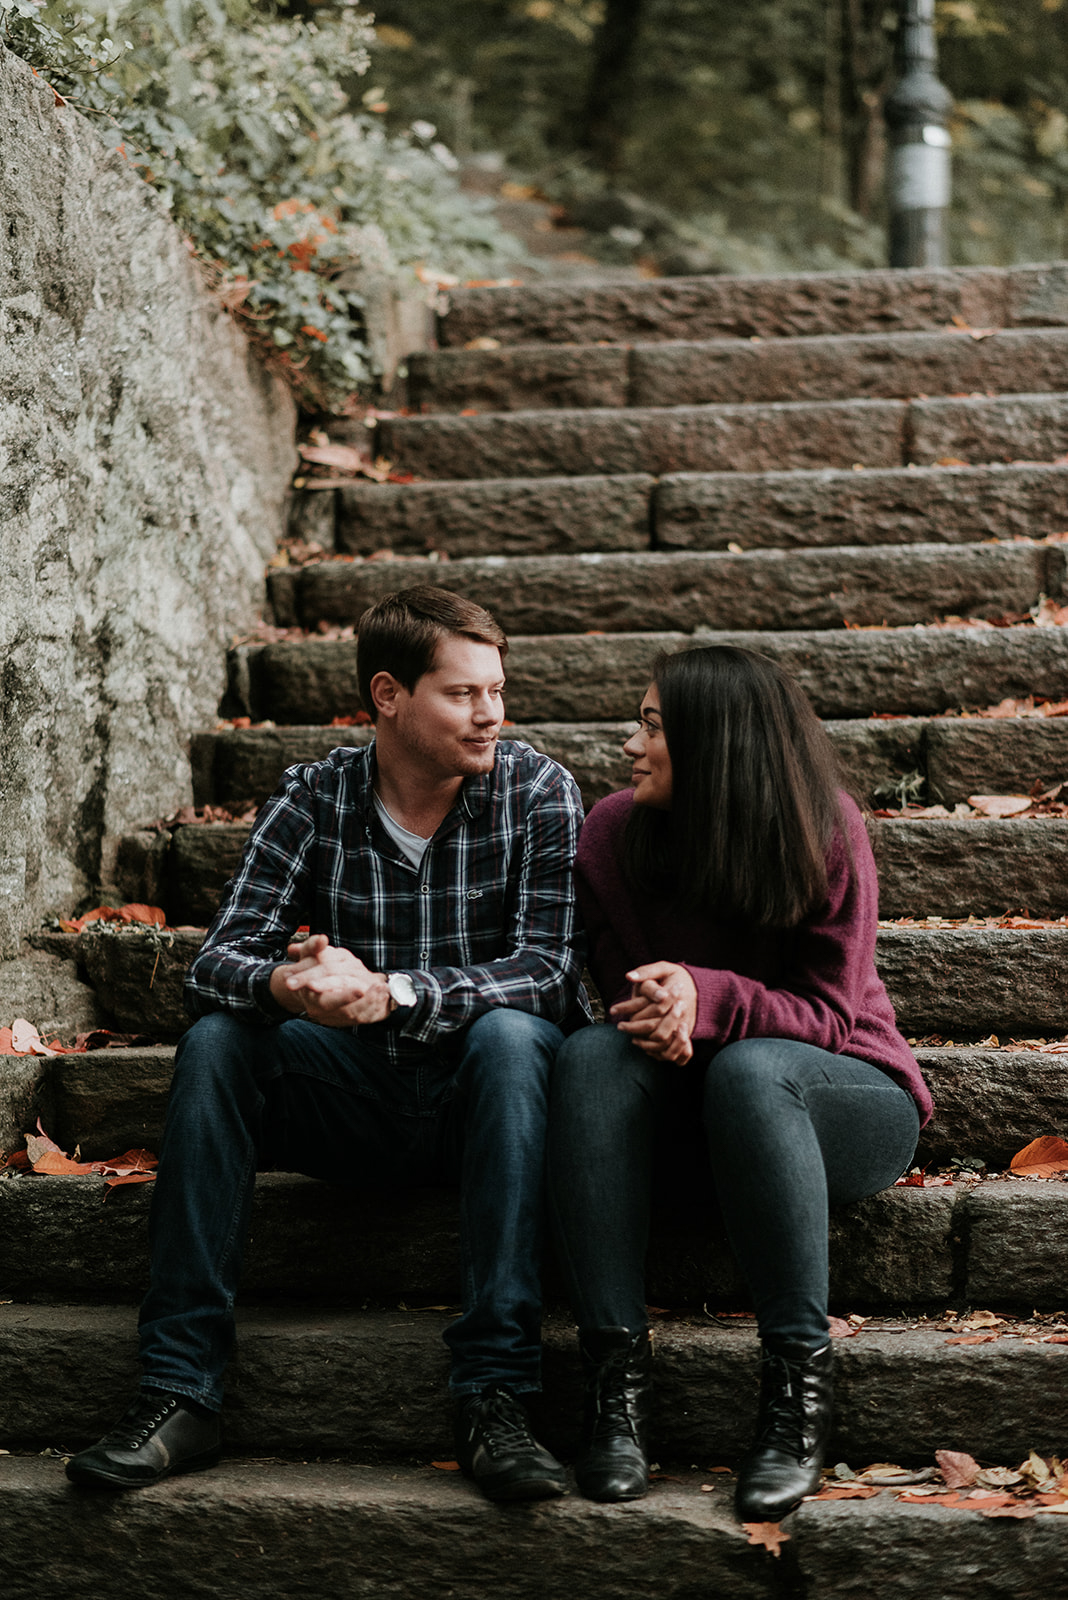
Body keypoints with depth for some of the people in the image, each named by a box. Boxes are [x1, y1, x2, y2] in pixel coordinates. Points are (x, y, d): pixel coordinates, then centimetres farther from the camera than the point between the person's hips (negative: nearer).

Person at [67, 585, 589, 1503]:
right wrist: (285, 983, -36)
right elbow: (219, 960, -11)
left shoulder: (538, 792, -6)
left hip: (485, 1101, -2)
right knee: (216, 1037, -22)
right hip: (358, 1104, 2)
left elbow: (548, 968, -19)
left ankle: (497, 1395, -35)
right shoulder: (314, 799, -1)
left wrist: (392, 994, -35)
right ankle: (180, 1397, -23)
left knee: (511, 1032, -33)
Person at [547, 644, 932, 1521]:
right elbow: (620, 980, 2)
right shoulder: (615, 832, -5)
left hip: (854, 1098, -3)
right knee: (593, 1056, -28)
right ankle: (617, 1377, -32)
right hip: (693, 1097, 4)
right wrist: (655, 1017, -24)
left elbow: (829, 1013, -16)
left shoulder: (826, 832, -15)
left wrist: (706, 999, -35)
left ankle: (799, 1384, -30)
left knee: (748, 1069, -37)